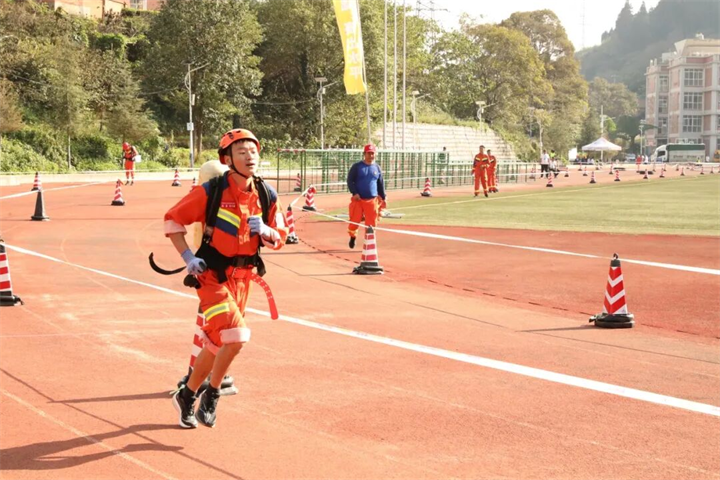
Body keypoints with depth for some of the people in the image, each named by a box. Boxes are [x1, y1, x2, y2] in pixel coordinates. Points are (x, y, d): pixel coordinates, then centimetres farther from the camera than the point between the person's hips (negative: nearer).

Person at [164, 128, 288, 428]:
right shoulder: (212, 191, -14)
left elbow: (280, 238, 8)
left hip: (242, 277, 6)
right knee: (236, 336, -19)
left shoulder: (267, 196, 0)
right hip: (212, 276, -5)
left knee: (217, 342, 14)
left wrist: (265, 231, -15)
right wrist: (188, 257, -16)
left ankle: (187, 396, 34)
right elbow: (173, 220, -7)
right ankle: (211, 395, 4)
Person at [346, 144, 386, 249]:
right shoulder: (357, 166, 0)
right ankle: (352, 237, 27)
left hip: (372, 200, 2)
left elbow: (381, 184, 15)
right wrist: (354, 193, -16)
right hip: (358, 199, -2)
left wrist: (383, 198, 10)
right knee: (354, 221, -1)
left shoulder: (377, 168, 10)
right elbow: (350, 180, -3)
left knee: (372, 223, 0)